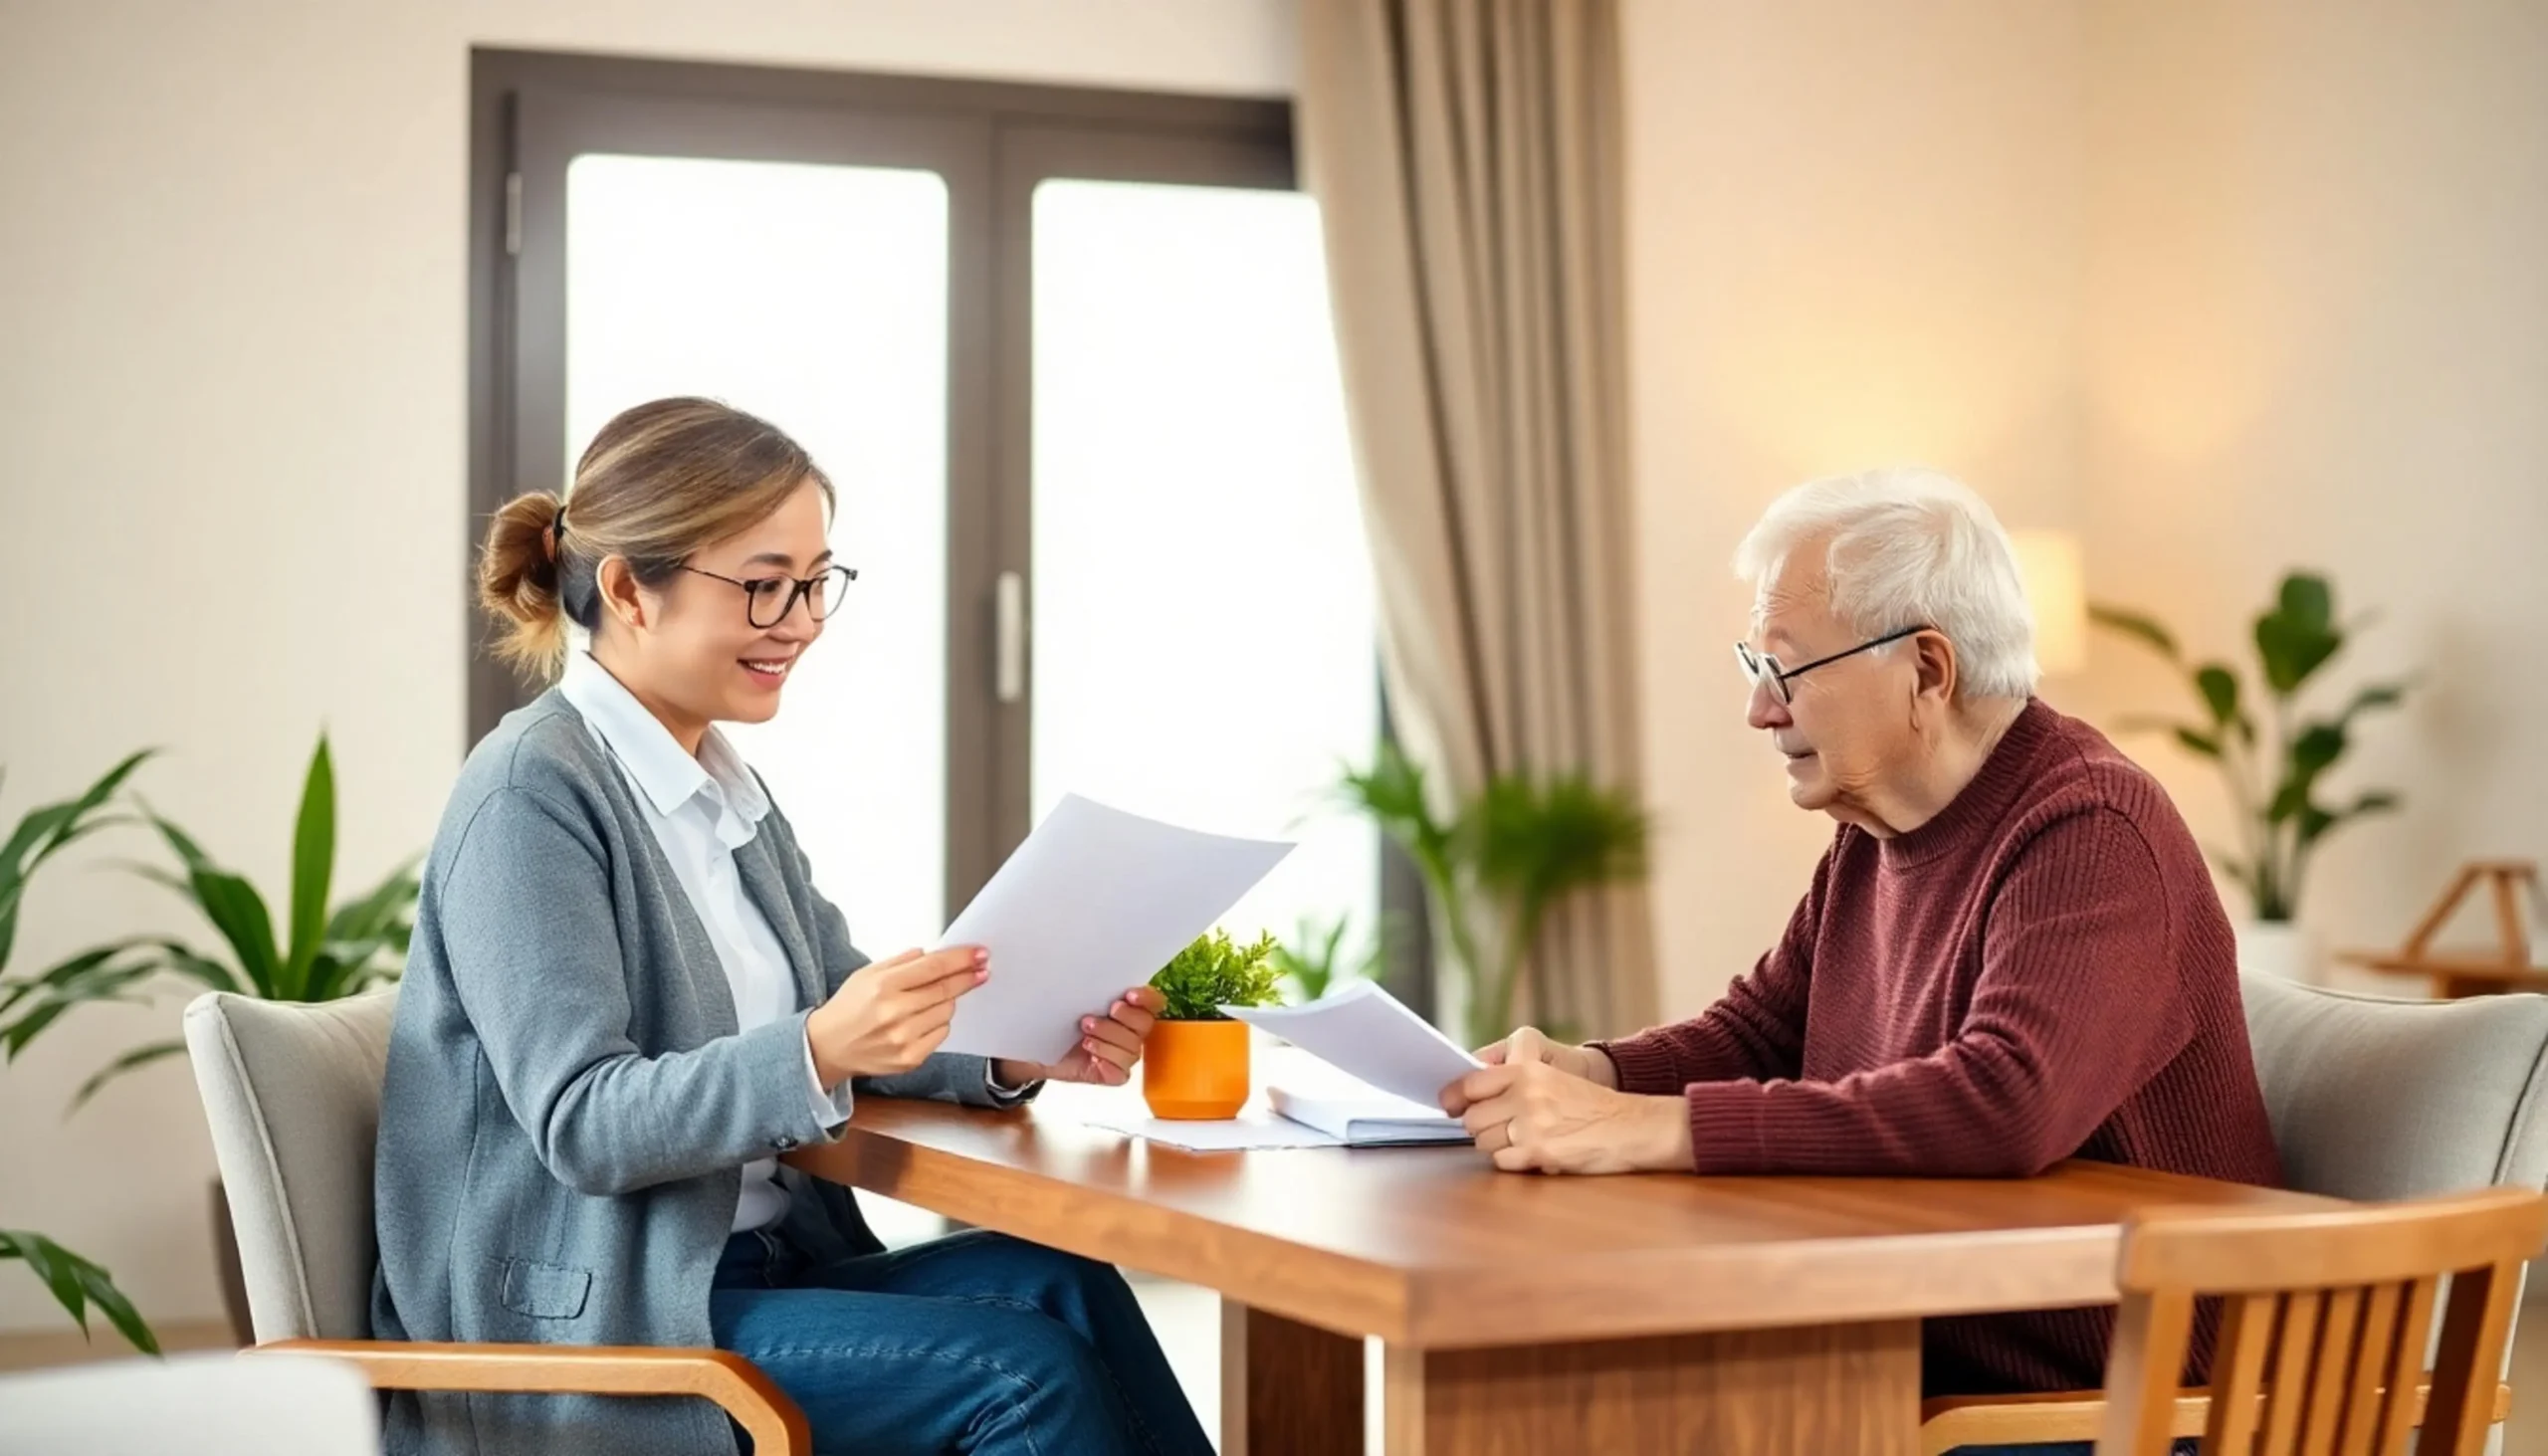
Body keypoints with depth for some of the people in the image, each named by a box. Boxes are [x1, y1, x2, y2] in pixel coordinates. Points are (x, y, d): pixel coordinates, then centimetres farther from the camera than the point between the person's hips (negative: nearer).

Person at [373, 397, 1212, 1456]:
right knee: (1019, 1369, -20)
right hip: (582, 1324, -7)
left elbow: (850, 1014, 12)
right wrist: (818, 1051, -36)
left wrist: (1016, 1049, -10)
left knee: (1057, 1285, -17)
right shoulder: (532, 796, -13)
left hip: (751, 1267, 8)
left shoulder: (726, 790, 14)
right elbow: (582, 1123, -21)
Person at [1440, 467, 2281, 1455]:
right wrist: (1581, 1075, -5)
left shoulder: (2090, 836, -18)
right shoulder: (1872, 834, 10)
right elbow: (1757, 1033, 17)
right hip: (1923, 1367, 8)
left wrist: (1643, 1128, -33)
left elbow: (2005, 1105, -33)